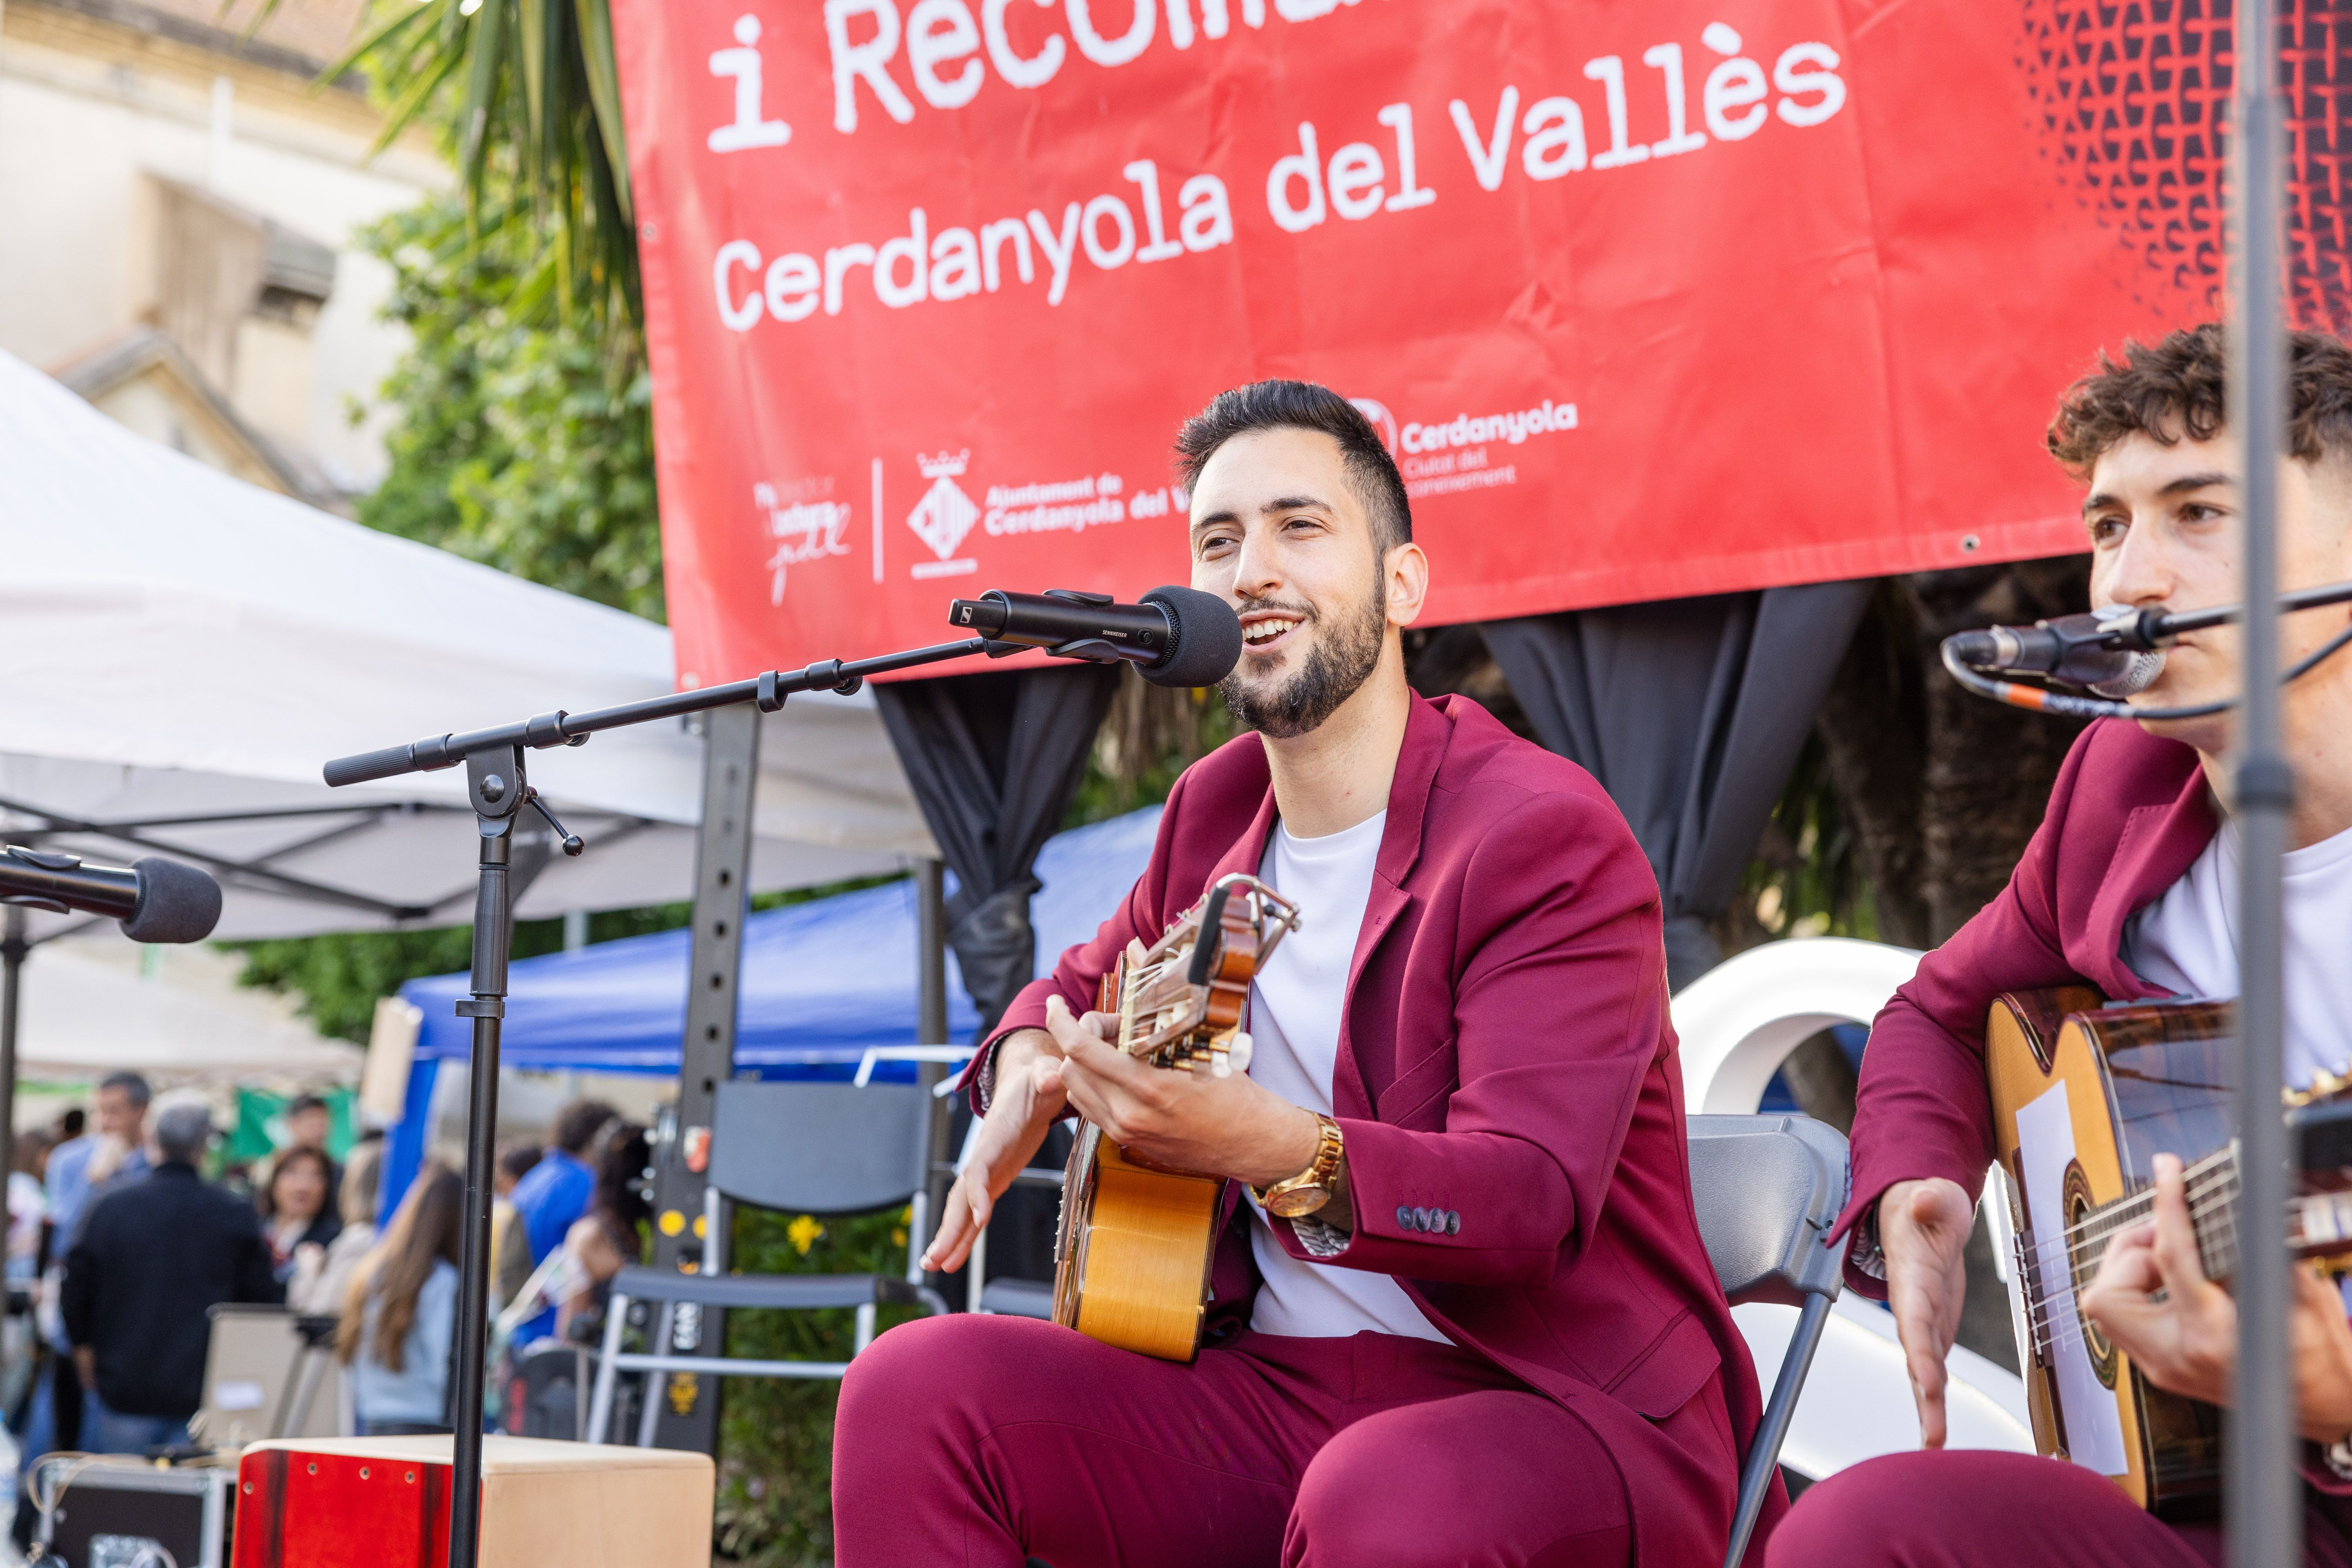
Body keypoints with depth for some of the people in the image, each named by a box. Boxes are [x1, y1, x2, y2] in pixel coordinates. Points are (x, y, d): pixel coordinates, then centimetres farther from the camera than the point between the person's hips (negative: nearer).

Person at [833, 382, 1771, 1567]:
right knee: (912, 1390, -14)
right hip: (1276, 1390, 6)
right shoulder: (1215, 812, 11)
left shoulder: (1551, 837, -11)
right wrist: (1028, 1069, 6)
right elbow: (1089, 979, 32)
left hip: (1554, 1405, -6)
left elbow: (1536, 1196, -23)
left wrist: (1274, 1147, -41)